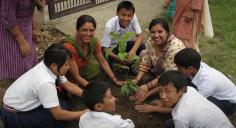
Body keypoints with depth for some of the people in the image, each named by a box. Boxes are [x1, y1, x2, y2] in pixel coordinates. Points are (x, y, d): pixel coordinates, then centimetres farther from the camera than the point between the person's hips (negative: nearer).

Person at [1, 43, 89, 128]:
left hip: (23, 106, 8)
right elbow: (58, 114, -28)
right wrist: (82, 114, -16)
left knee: (63, 106, 1)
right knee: (59, 119, -17)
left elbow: (68, 85, 2)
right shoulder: (45, 83, -34)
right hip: (13, 116, -8)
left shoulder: (48, 66, -12)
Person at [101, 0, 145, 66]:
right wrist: (120, 59, -44)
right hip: (111, 47, -3)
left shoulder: (133, 18, -23)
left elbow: (140, 36, -17)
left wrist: (133, 50, -36)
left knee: (141, 47, -20)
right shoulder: (110, 25, -32)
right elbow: (105, 49, -28)